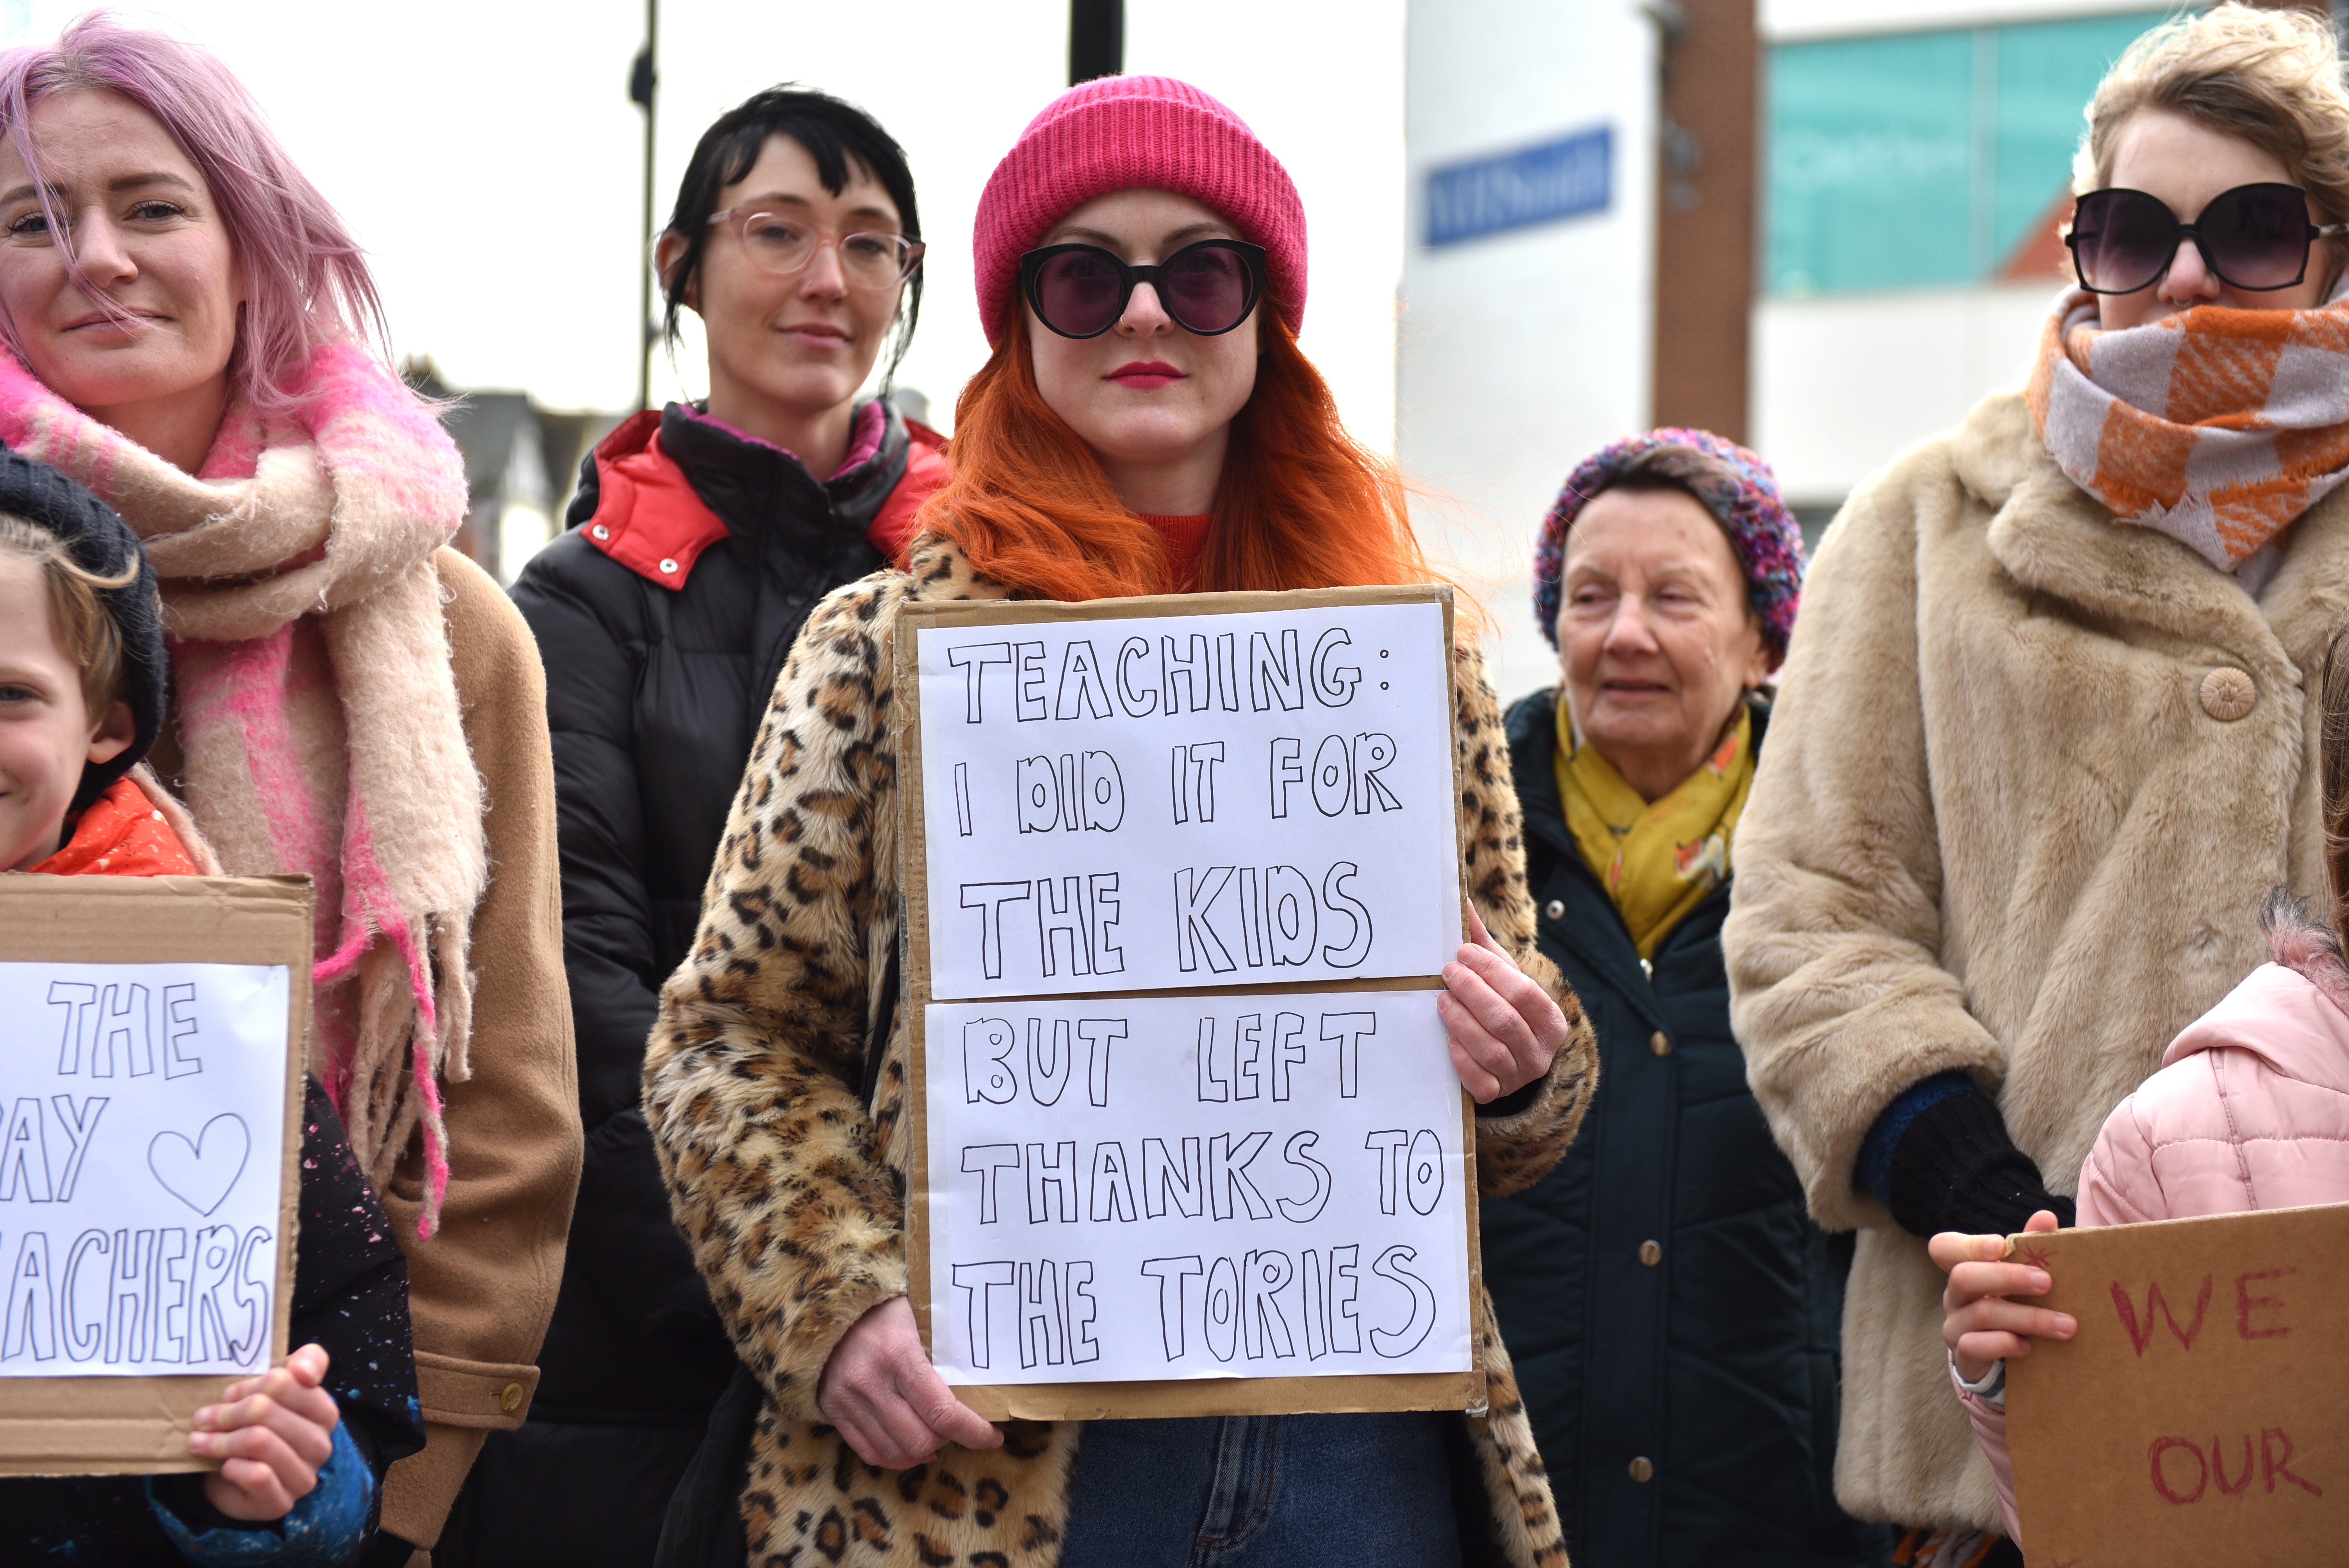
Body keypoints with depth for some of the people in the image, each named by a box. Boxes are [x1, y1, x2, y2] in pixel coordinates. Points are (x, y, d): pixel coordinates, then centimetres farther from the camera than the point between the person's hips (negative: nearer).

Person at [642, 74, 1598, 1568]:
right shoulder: (888, 650, 4)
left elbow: (1513, 1093, 17)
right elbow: (731, 1041, 3)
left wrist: (1523, 1064, -6)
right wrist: (843, 1307, -11)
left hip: (1357, 1445, 2)